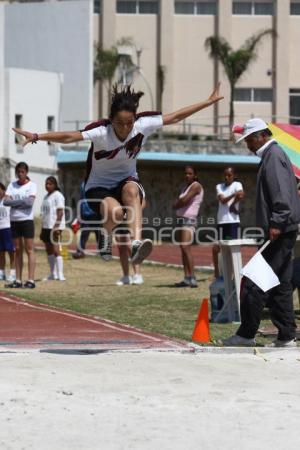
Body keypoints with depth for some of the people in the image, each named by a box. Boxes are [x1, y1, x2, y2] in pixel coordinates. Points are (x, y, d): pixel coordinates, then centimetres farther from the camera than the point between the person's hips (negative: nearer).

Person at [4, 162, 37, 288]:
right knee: (18, 250, 7)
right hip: (14, 220, 4)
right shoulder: (12, 185, 10)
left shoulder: (31, 185, -1)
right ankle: (18, 280, 9)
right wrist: (22, 201, -13)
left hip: (27, 220, -4)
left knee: (29, 249, -6)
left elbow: (30, 201, -15)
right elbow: (5, 201, -3)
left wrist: (14, 201, -7)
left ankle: (31, 280, -9)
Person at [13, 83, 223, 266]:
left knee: (132, 190, -35)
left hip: (126, 181, 2)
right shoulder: (101, 133, -26)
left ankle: (136, 243, -49)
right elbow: (69, 137, -38)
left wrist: (209, 102, -5)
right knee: (116, 211, -34)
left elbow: (176, 117, -8)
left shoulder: (143, 126, -16)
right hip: (99, 187, -2)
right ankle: (106, 236, 1)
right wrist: (36, 136, -50)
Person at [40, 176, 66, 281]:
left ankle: (60, 274, -15)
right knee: (49, 250, 11)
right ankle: (53, 274, 18)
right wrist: (42, 229, 18)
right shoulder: (46, 196, 18)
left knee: (55, 250, -14)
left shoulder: (58, 196, -7)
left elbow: (60, 212, -14)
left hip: (55, 227, -9)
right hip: (46, 226, 9)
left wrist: (56, 226, -22)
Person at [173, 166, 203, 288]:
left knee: (186, 247, -20)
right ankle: (187, 278, 7)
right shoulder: (185, 187, 21)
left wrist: (178, 204, 1)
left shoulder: (196, 186, -7)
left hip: (189, 219, -10)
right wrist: (180, 202, -4)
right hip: (182, 219, 10)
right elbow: (175, 205, 17)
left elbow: (184, 200, -18)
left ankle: (192, 278, -26)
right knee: (183, 248, 7)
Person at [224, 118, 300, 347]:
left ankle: (247, 334, -5)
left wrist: (277, 223, -27)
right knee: (280, 286, 11)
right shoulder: (272, 154, 21)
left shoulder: (273, 156, -10)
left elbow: (281, 194, -21)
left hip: (280, 233, -11)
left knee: (255, 285, -8)